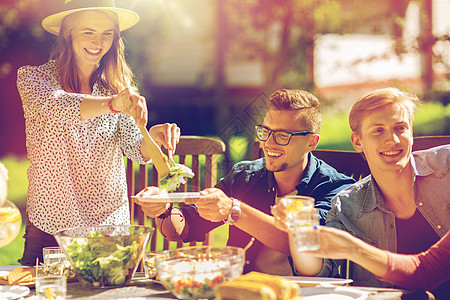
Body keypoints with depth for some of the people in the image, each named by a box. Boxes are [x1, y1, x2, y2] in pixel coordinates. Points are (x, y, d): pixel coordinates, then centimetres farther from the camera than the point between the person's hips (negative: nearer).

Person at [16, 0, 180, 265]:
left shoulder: (119, 85, 5)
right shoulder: (33, 77, -5)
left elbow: (135, 149, -3)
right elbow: (55, 106, -28)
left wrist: (153, 137, -27)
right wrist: (112, 103, -45)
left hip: (111, 223, 3)